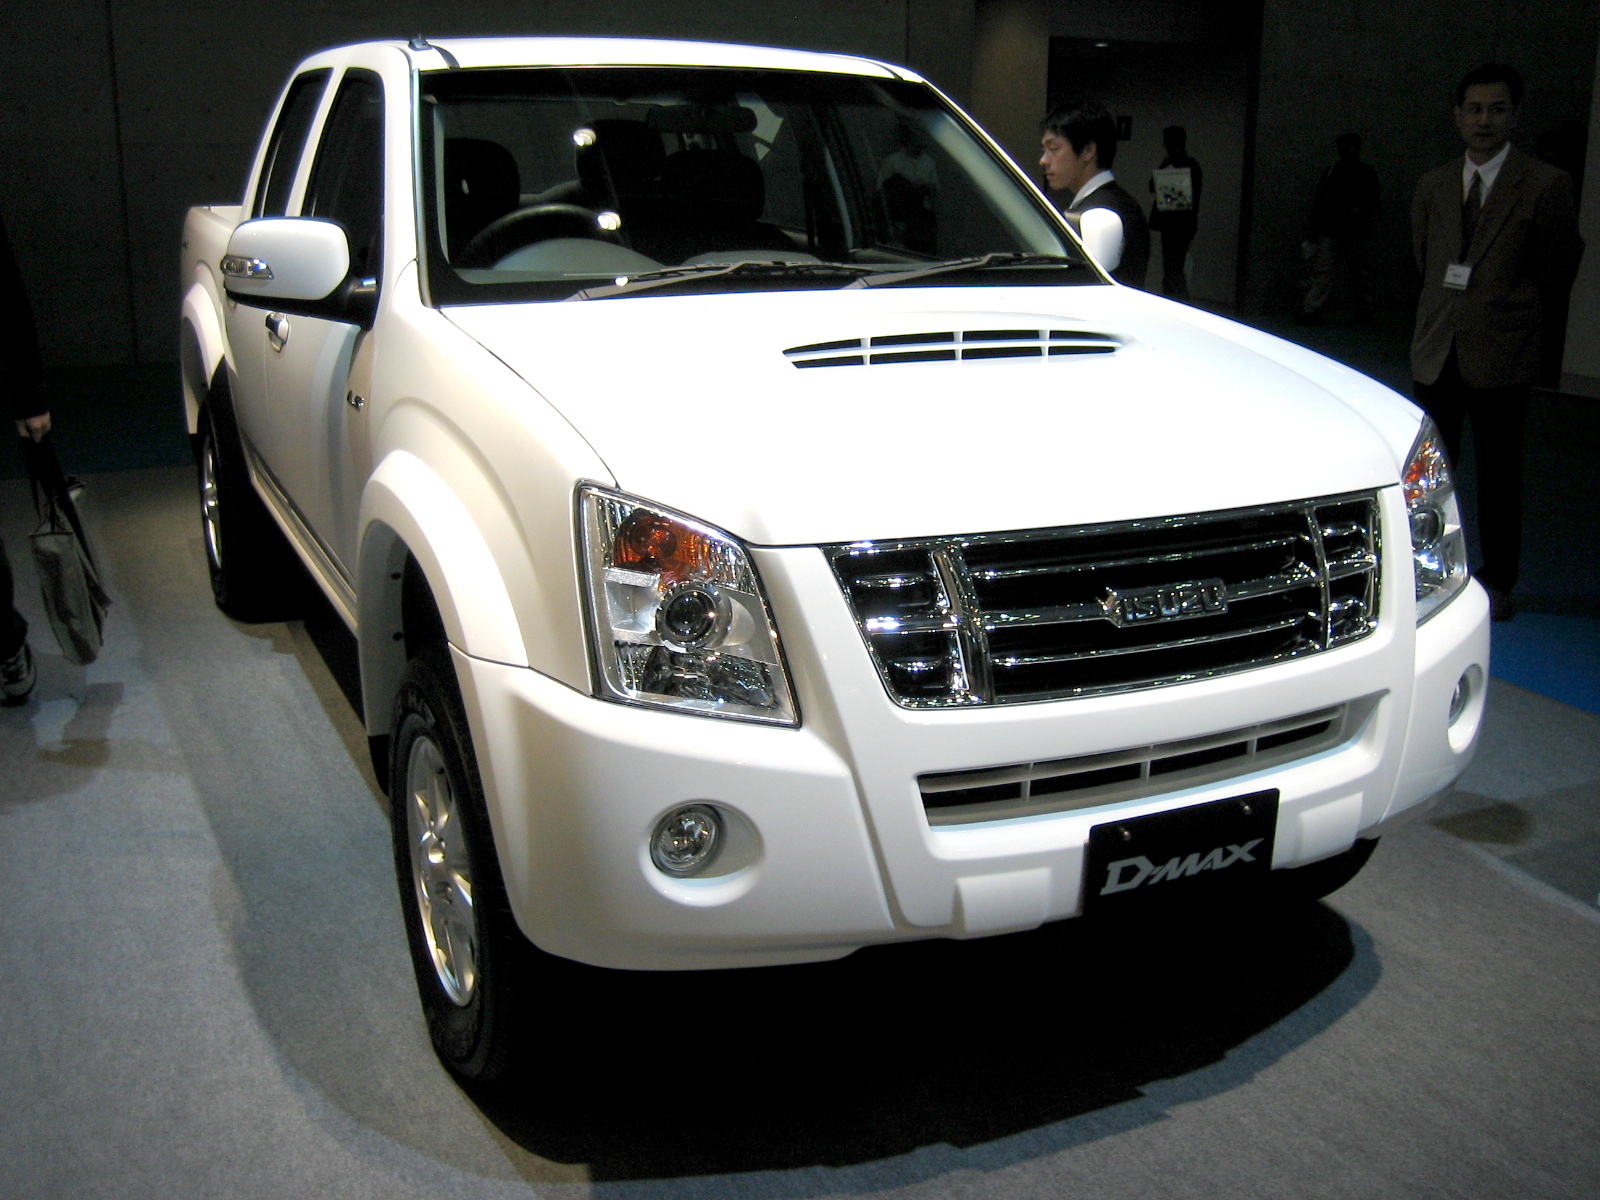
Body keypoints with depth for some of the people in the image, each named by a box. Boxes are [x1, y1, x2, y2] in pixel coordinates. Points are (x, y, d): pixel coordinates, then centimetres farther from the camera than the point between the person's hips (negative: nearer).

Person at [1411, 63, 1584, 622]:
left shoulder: (1546, 186, -5)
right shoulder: (1433, 186, 8)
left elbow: (1559, 268, 4)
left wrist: (1518, 316, 13)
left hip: (1502, 354, -4)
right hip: (1436, 350, 4)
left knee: (1498, 474, 4)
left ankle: (1497, 582, 16)